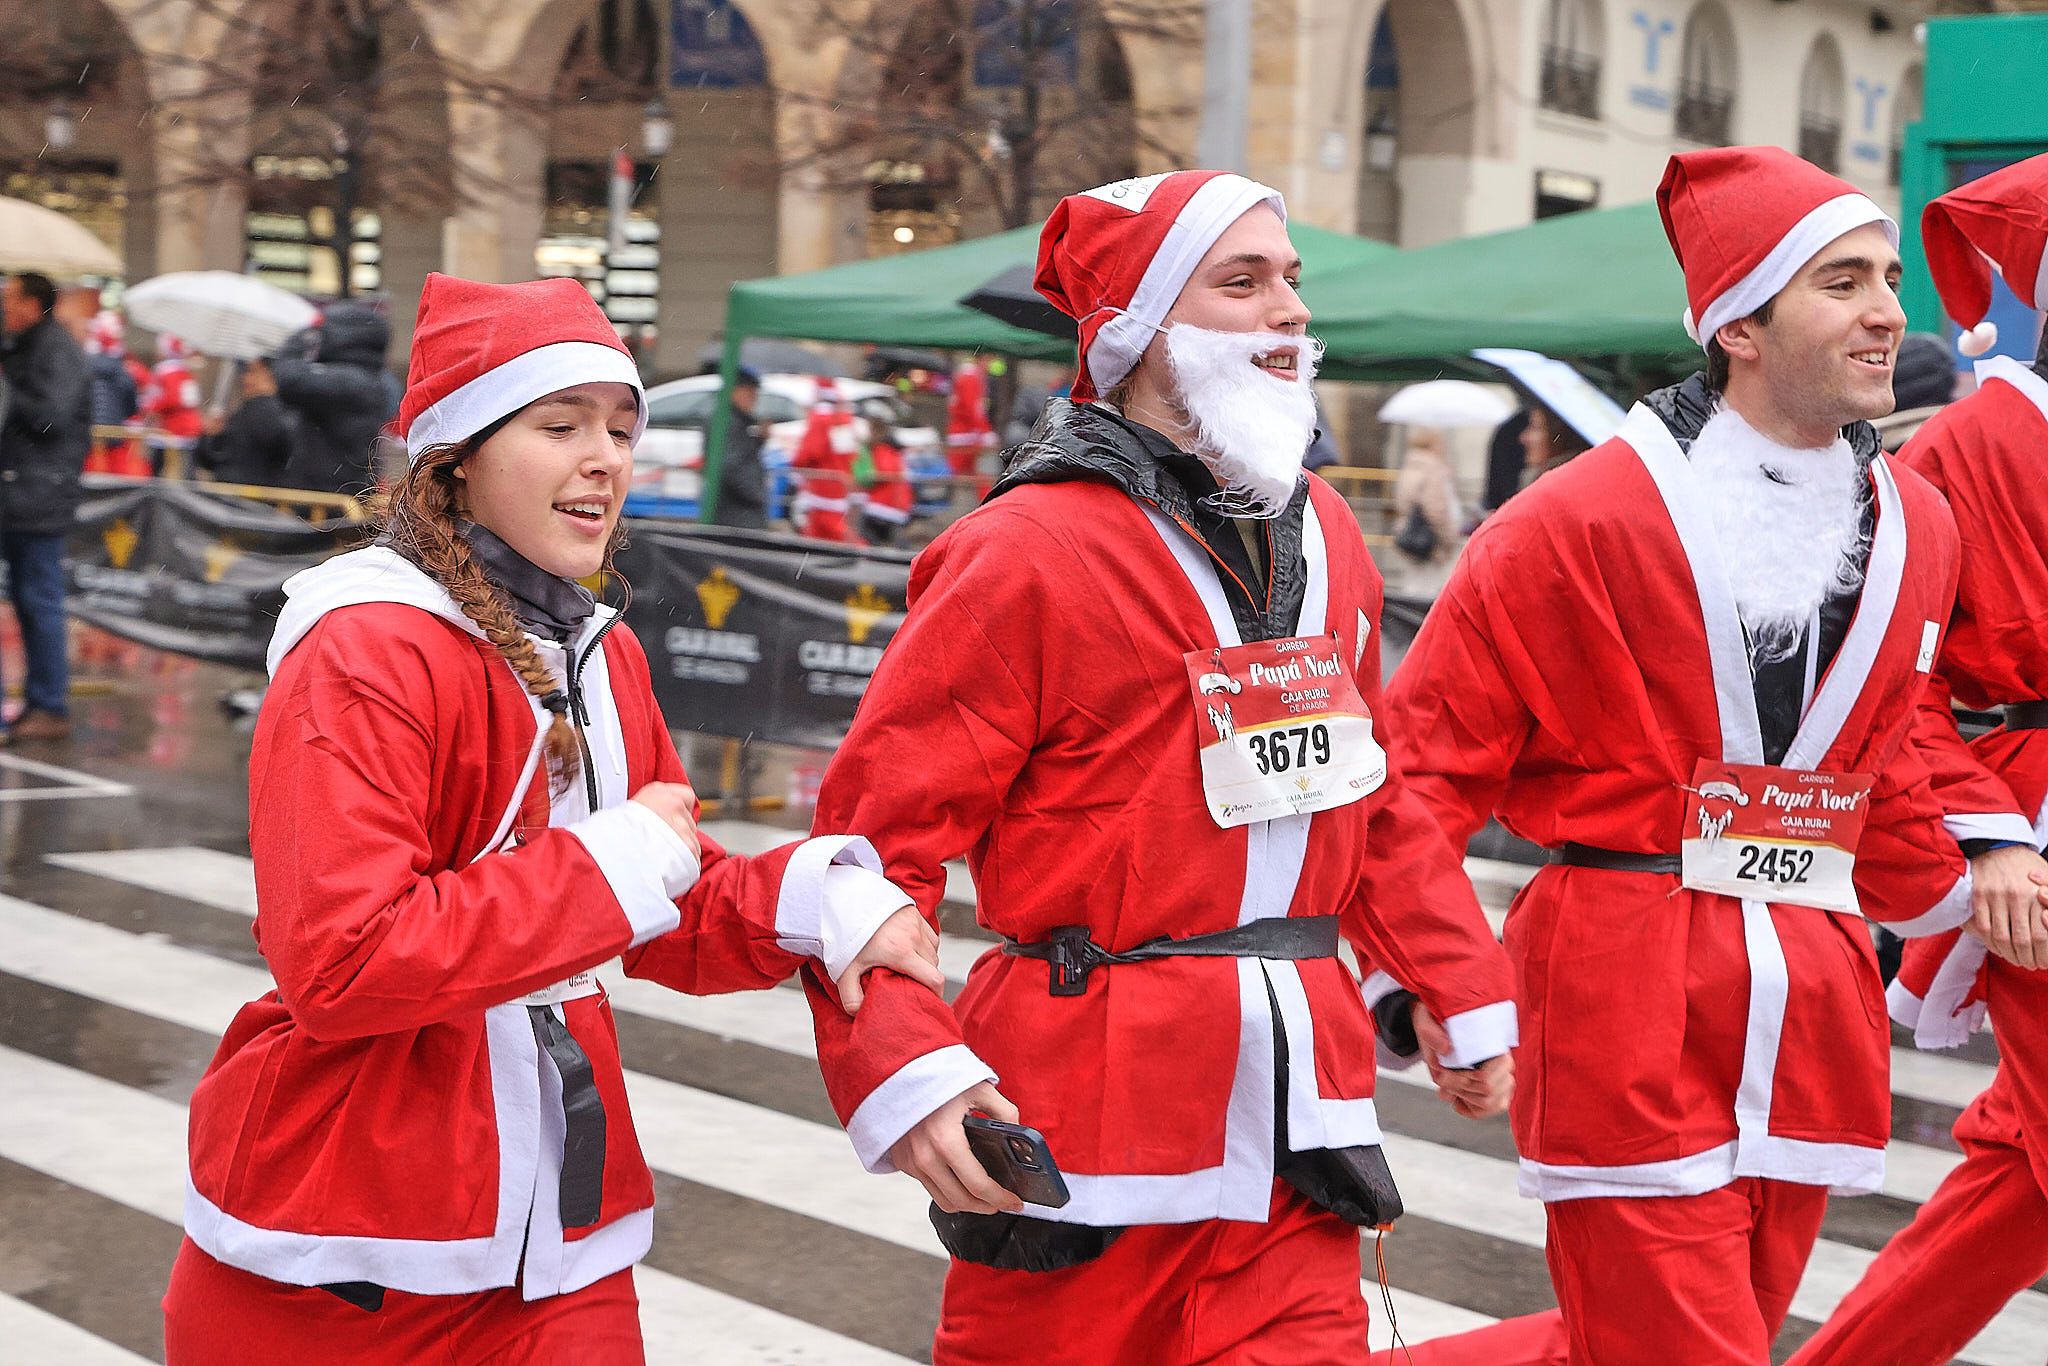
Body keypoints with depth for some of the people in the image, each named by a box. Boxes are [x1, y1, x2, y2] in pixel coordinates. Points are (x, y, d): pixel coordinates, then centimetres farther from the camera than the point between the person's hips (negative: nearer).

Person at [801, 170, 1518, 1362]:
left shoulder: (1323, 535, 12)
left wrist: (1464, 995, 20)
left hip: (1293, 1114, 6)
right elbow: (877, 833, -14)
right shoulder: (1025, 555, -11)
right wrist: (902, 1067, -25)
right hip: (1087, 1118, -6)